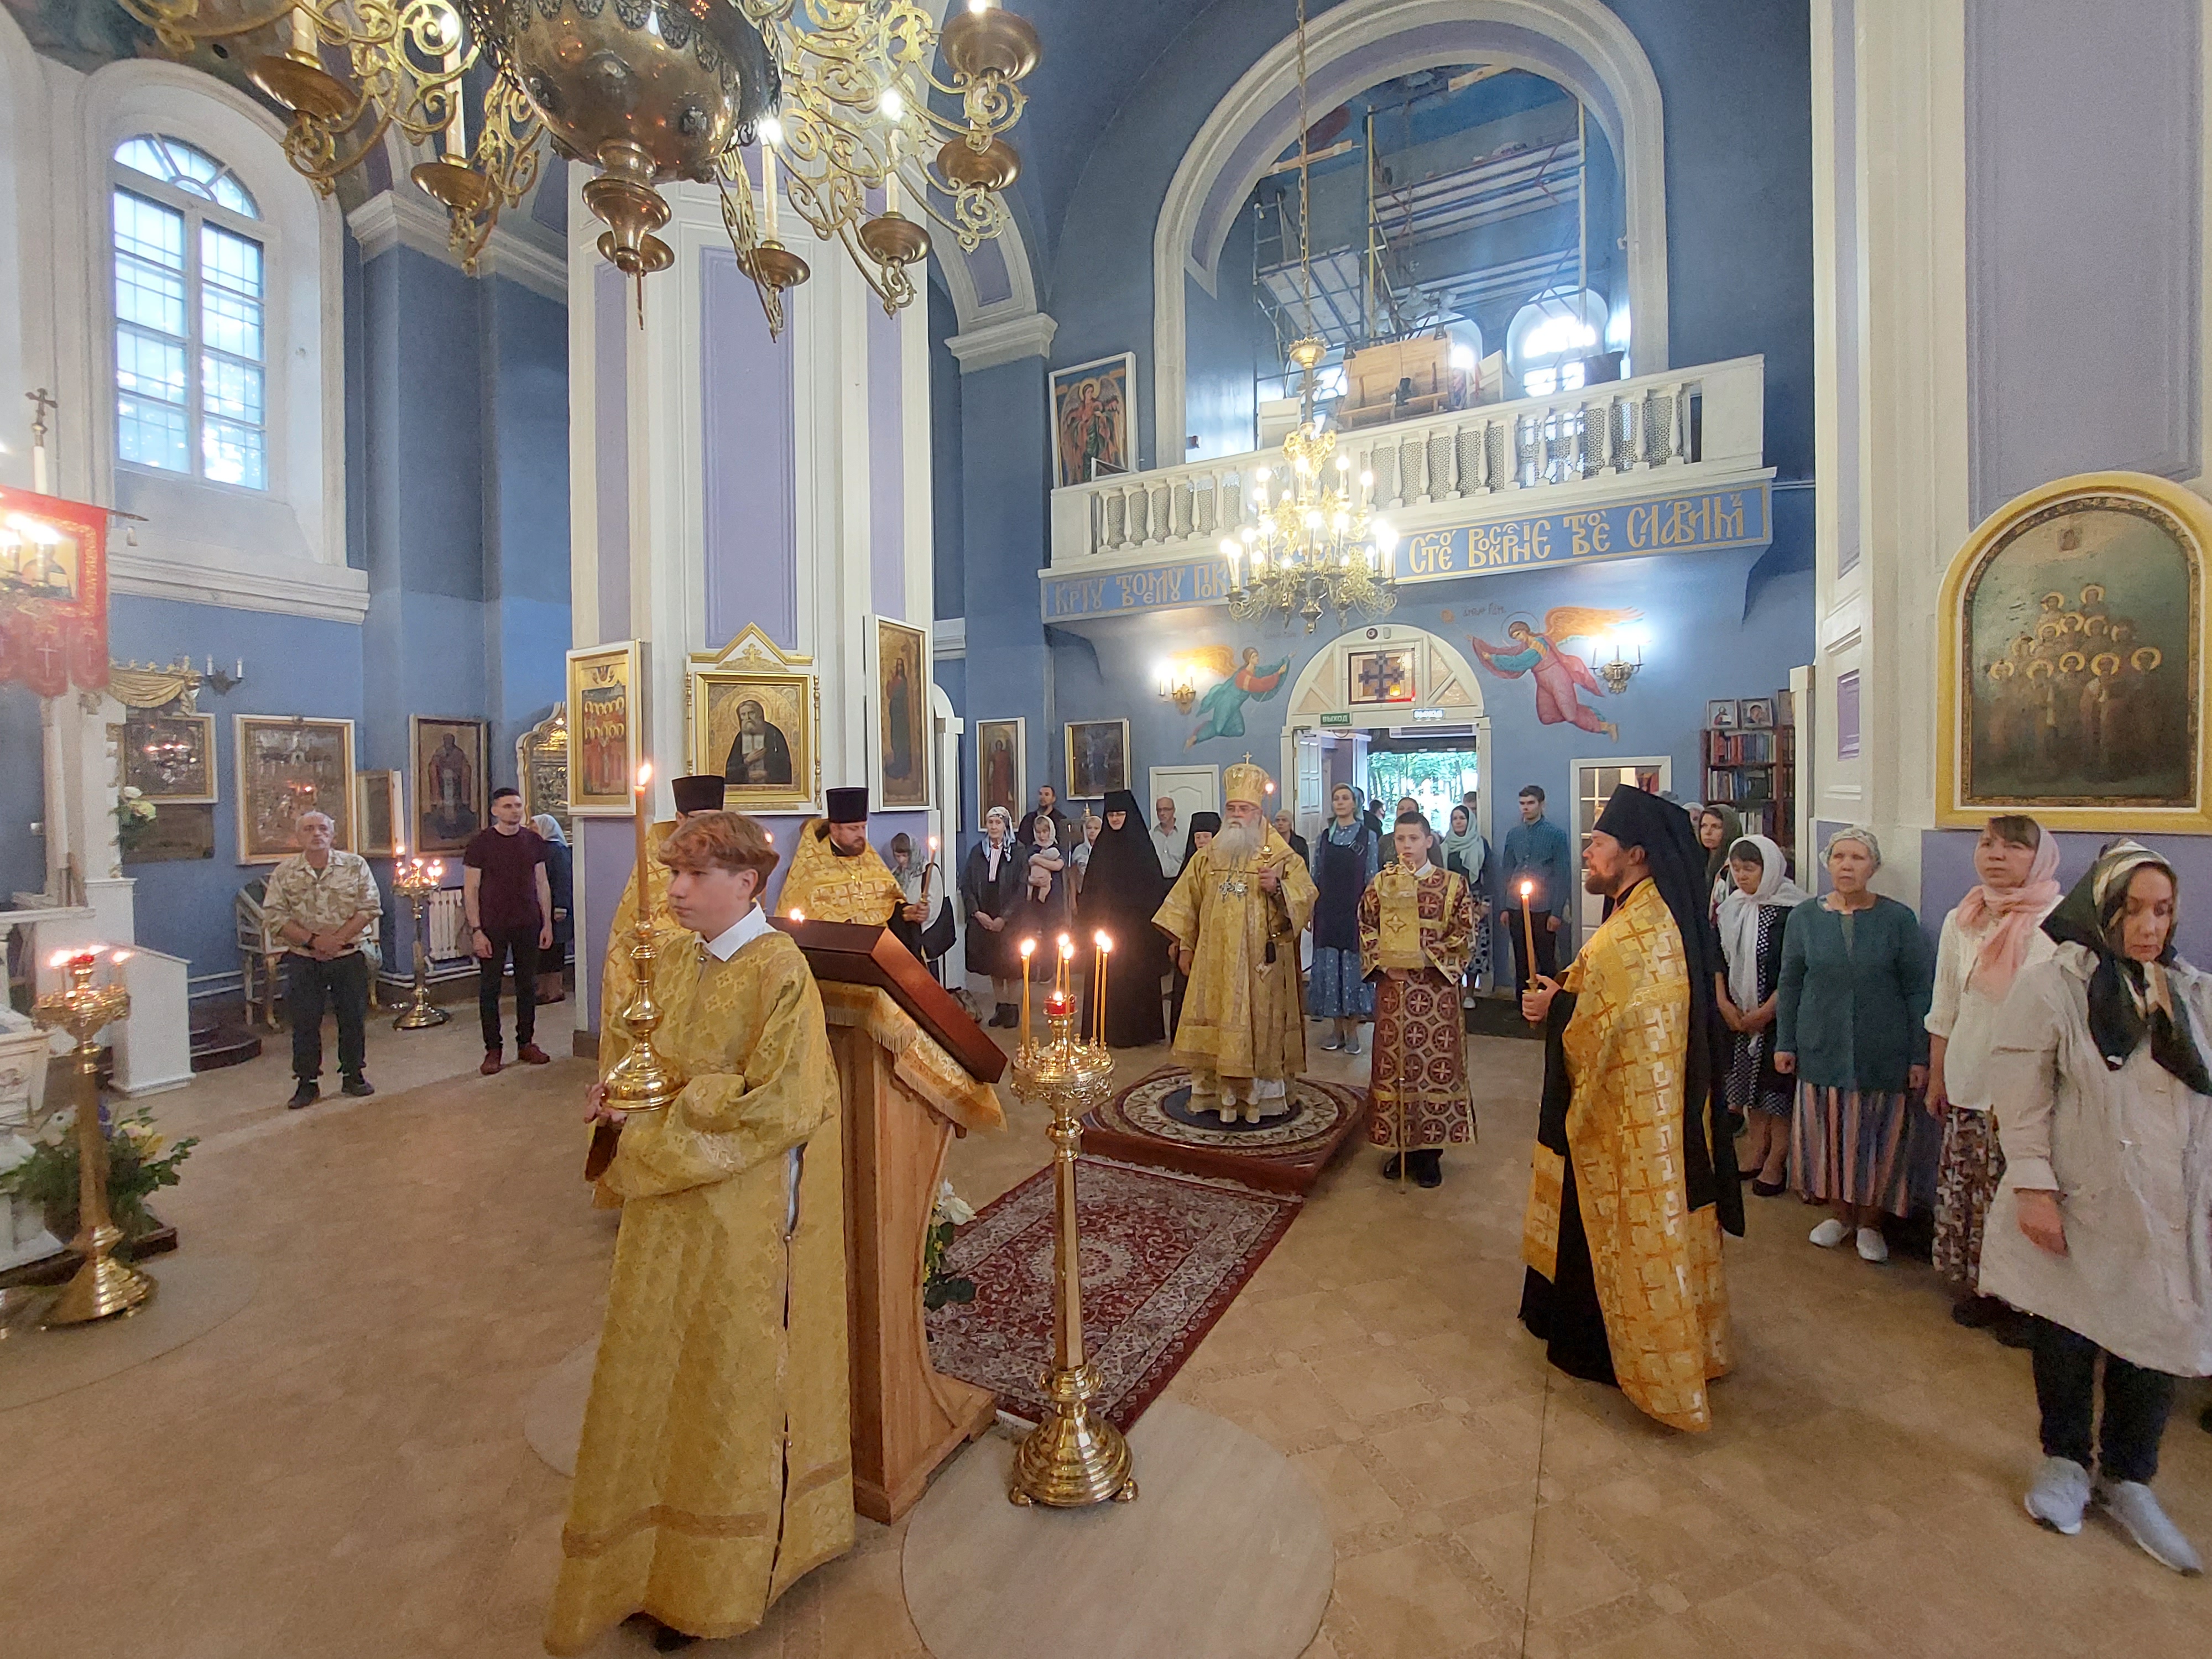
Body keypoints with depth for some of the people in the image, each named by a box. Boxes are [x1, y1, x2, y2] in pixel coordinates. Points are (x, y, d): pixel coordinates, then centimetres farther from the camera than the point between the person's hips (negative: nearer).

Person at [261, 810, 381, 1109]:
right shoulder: (284, 873, 1)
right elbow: (273, 916, -4)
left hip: (348, 957, 0)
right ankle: (307, 1083, 16)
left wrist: (338, 938, -15)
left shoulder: (356, 865, -1)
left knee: (353, 1018, 7)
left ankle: (353, 1075, 21)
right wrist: (312, 940, -16)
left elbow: (370, 907, -5)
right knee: (304, 1023, 5)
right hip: (303, 960, 0)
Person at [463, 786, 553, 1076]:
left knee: (527, 986, 8)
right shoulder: (480, 843, -4)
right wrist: (476, 930, -10)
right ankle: (493, 1050, 11)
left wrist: (547, 923, 5)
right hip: (492, 926, -3)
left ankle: (526, 1044, 19)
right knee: (489, 988, 2)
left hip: (528, 925, 3)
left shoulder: (534, 841, 5)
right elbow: (470, 889, -4)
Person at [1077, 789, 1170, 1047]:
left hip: (1135, 925, -3)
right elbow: (1089, 887, 11)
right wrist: (1091, 917, 4)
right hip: (1105, 923, 3)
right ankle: (1109, 1030, 13)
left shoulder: (1142, 846, -2)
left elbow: (1154, 886, -5)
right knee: (1107, 976, 4)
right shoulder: (1102, 846, 9)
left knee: (1136, 974, 0)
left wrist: (1149, 921, -11)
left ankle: (1139, 1028, 12)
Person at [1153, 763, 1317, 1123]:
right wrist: (1185, 945, 8)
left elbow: (1306, 897, -6)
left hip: (1259, 960, -3)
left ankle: (1260, 1093, 13)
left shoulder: (1281, 856, -1)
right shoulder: (1208, 855, 10)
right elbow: (1187, 901, 12)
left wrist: (1278, 888, -24)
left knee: (1257, 1021, 1)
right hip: (1213, 959, 4)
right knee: (1214, 1021, 7)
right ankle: (1214, 1090, 18)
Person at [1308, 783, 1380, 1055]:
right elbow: (1316, 877, 11)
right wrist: (1311, 910, 5)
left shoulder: (1368, 837, 1)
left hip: (1354, 911, -3)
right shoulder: (1325, 836, 10)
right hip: (1327, 912, 3)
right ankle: (1337, 1029, 16)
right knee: (1329, 965, 5)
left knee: (1354, 965, -1)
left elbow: (1372, 878, -1)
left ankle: (1353, 1031, 9)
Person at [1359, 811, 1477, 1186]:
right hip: (1392, 986, 2)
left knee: (1435, 1064, 1)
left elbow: (1464, 934, -2)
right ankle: (1400, 1147, 20)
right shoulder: (1381, 883, 7)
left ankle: (1429, 1151, 15)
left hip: (1435, 989, -2)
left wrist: (1428, 957, -12)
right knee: (1393, 1063, 6)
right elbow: (1366, 929, 10)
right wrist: (1382, 960, -4)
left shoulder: (1453, 884, -1)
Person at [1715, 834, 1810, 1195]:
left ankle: (1776, 1162, 13)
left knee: (1778, 1086, 2)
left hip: (1778, 1014, -6)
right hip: (1738, 1014, 6)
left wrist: (1765, 1012, -15)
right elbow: (1720, 959, 8)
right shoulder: (1732, 908, 5)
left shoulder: (1790, 911, -14)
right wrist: (1724, 1003, -1)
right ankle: (1755, 1152, 24)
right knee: (1750, 1082, 13)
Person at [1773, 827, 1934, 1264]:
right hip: (1823, 1049, 1)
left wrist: (1920, 1056, -4)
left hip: (1882, 1053, -1)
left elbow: (1919, 990, -2)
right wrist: (1785, 1043, 4)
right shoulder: (1804, 918, 1)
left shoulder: (1898, 919, -4)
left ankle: (1869, 1223, 26)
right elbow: (1790, 985, 6)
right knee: (1827, 1136, 9)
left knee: (1877, 1140, 8)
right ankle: (1841, 1214, 28)